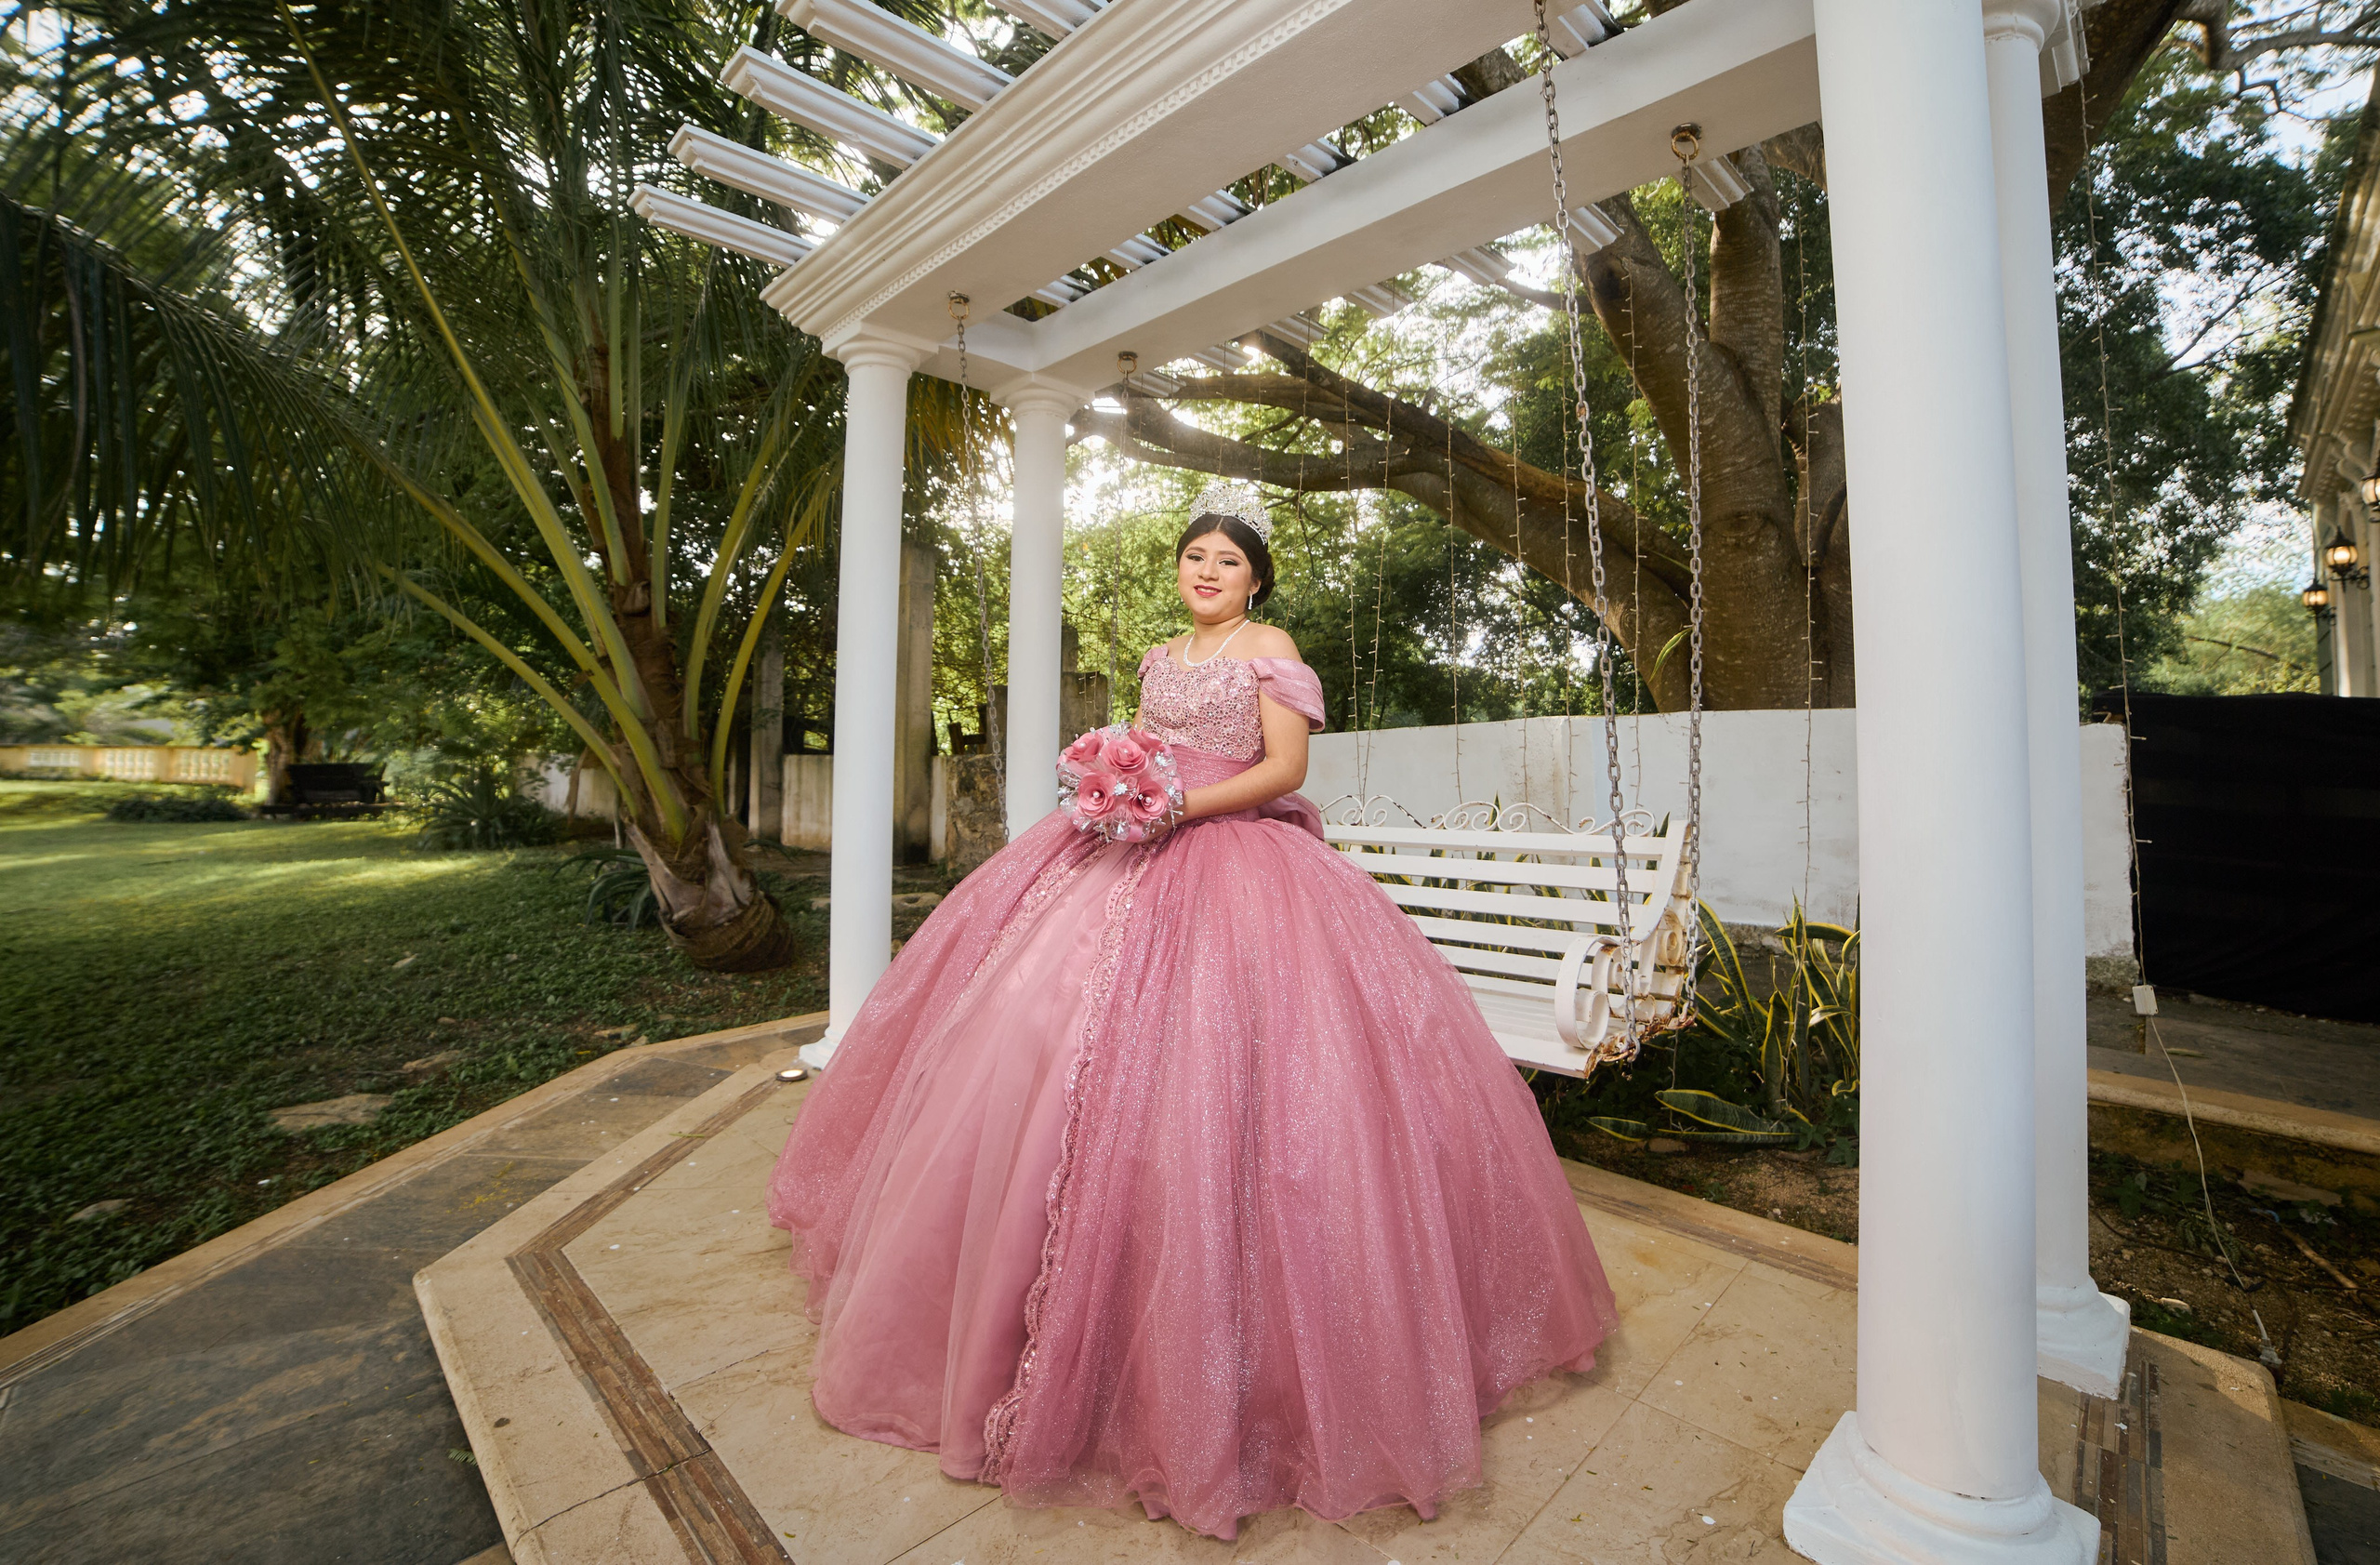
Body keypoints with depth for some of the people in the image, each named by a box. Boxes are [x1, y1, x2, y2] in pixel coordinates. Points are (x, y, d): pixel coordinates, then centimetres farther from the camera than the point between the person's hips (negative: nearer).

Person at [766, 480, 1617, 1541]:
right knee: (1034, 1029, 3)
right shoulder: (1161, 656, 20)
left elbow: (1283, 767, -9)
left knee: (1197, 1075, -13)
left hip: (1235, 865, -7)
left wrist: (1180, 803, -18)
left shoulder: (1272, 650, 0)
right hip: (1134, 856, 7)